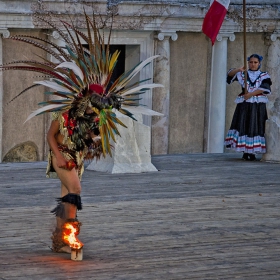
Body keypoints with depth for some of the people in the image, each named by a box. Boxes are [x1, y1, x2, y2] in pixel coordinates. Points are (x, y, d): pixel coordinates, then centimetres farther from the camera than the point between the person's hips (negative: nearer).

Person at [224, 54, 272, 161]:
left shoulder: (264, 75, 9)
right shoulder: (243, 74, 13)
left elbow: (264, 88, -6)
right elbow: (230, 74, 1)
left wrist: (251, 94, -15)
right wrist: (238, 70, -20)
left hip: (258, 105, -1)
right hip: (244, 104, 1)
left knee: (255, 127, -5)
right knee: (243, 125, -6)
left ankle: (252, 152, -4)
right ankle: (245, 152, -4)